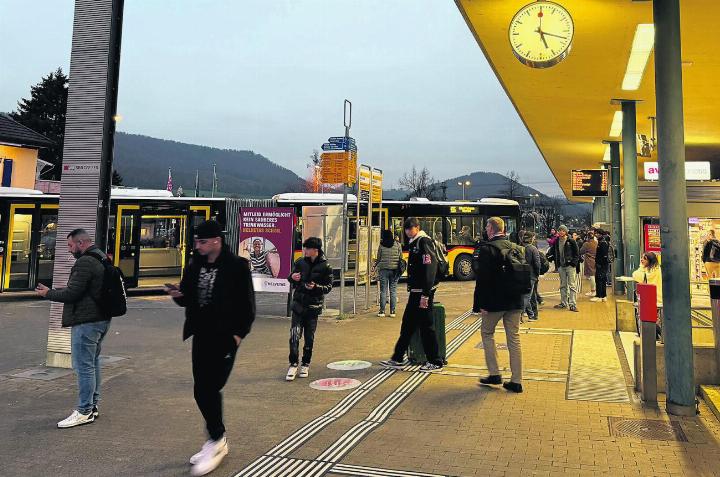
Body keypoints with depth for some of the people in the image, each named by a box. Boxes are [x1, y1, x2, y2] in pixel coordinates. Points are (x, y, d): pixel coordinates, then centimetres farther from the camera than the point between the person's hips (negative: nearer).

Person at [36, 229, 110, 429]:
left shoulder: (84, 262, -17)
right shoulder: (102, 259, 15)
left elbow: (72, 293, -19)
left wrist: (48, 293, -2)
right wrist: (53, 290, 19)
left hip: (86, 322, -10)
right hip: (101, 319, 10)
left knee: (84, 366, -4)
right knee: (93, 363, 17)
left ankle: (84, 412, 1)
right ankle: (93, 405, 25)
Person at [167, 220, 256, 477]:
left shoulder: (237, 266, -11)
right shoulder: (194, 266, 6)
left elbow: (247, 304, -9)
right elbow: (189, 300, 12)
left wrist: (239, 333, -13)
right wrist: (178, 294, -9)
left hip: (225, 338, -6)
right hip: (201, 336, 7)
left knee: (210, 388, -8)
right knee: (201, 391, 10)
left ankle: (216, 443, 9)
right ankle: (217, 440, 27)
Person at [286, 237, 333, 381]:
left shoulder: (325, 266, -6)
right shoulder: (300, 263, 3)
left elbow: (329, 287, -3)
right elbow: (292, 281, 14)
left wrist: (316, 287, -20)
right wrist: (292, 278, -9)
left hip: (314, 305, -2)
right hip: (299, 303, 2)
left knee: (309, 337, 6)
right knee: (294, 335, -6)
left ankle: (305, 365, 22)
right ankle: (293, 364, 5)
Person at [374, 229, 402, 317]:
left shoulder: (381, 245, -3)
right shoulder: (397, 244, 0)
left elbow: (378, 258, 5)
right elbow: (401, 257, 5)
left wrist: (376, 266, 24)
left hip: (384, 269, -1)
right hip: (395, 269, 1)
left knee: (383, 290, 4)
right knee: (393, 290, 6)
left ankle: (382, 311, 5)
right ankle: (392, 311, 6)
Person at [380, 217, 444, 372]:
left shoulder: (424, 242, -14)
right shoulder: (414, 243, 16)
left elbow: (429, 270, -21)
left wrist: (425, 295, -24)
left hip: (423, 293, -10)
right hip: (415, 292, 10)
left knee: (426, 326, -2)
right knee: (407, 325, 13)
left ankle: (435, 362, 10)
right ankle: (398, 359, 22)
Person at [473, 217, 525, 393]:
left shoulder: (486, 248, -13)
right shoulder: (515, 247, 7)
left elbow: (482, 278, -17)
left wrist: (481, 304, -13)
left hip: (495, 301, -6)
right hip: (515, 300, 6)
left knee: (487, 333, 14)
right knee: (514, 338, 10)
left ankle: (494, 374, 14)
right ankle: (516, 381, 13)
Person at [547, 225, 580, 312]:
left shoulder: (571, 242, -6)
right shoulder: (556, 242, 8)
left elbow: (577, 253, -5)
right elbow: (553, 252, 15)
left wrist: (574, 262, -14)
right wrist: (549, 257, -4)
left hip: (570, 266, -5)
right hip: (561, 266, 5)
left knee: (572, 285, -4)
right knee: (563, 285, 14)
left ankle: (572, 304, -3)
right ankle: (563, 303, 23)